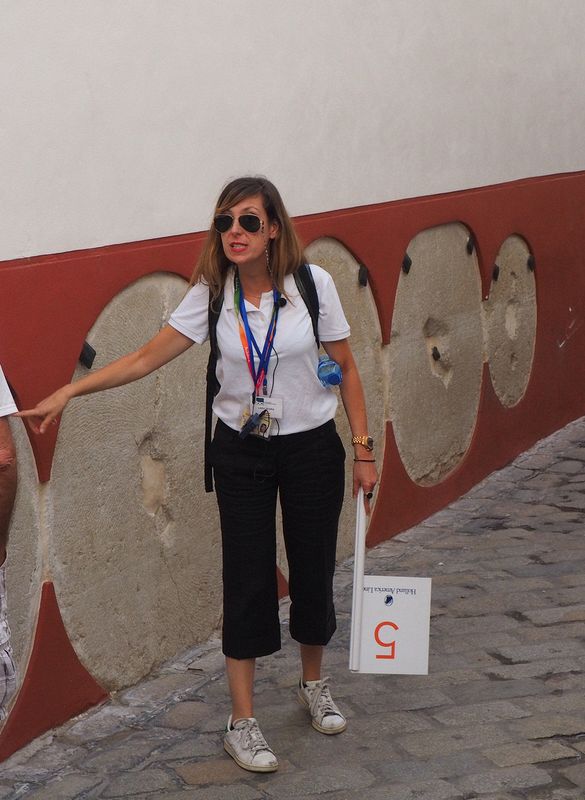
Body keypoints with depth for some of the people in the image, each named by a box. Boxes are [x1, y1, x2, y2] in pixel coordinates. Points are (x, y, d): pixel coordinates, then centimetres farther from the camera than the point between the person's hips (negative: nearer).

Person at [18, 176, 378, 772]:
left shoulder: (313, 283, -10)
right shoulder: (210, 295, -8)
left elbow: (346, 368, -3)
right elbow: (146, 358, -10)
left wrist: (363, 449, -3)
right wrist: (67, 392, -18)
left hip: (312, 448, 0)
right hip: (241, 453, 0)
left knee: (313, 568, 10)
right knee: (247, 578, 0)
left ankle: (313, 684, 37)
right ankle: (242, 722, 11)